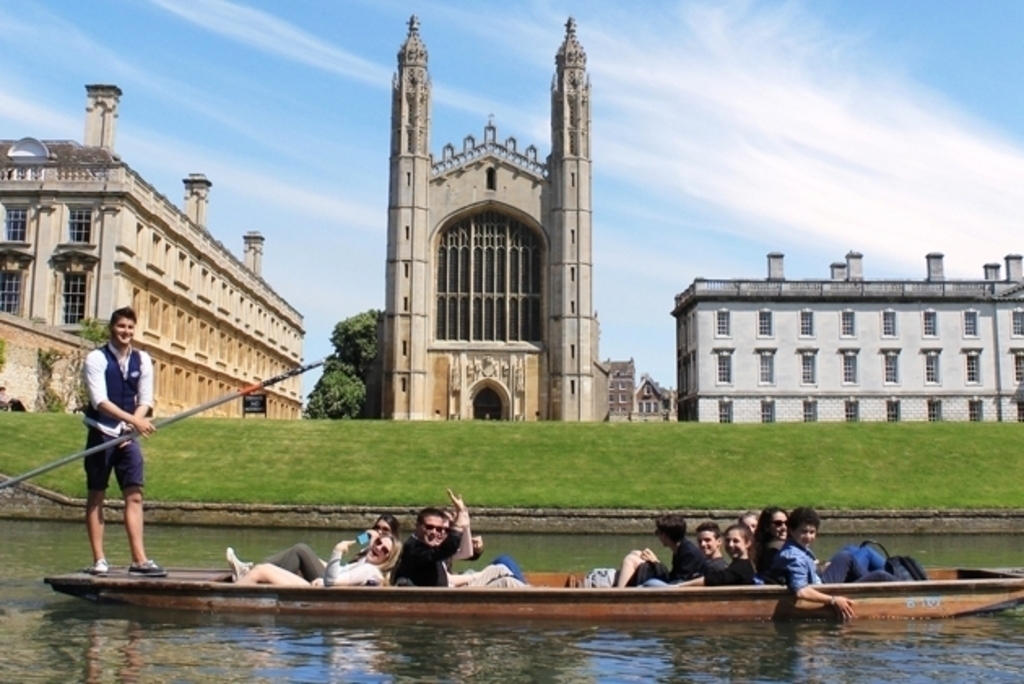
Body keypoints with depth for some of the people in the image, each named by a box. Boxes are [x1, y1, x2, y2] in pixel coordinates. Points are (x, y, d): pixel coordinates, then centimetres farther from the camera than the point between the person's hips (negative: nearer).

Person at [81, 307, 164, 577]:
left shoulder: (142, 360, 5)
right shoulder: (96, 358, -8)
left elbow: (145, 400, 6)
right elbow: (100, 401, -18)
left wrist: (132, 427, -9)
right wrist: (134, 421, -29)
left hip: (129, 436, 4)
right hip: (101, 433, -4)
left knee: (134, 495, -3)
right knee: (97, 496, 1)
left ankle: (139, 559, -4)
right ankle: (99, 560, 5)